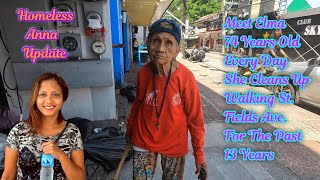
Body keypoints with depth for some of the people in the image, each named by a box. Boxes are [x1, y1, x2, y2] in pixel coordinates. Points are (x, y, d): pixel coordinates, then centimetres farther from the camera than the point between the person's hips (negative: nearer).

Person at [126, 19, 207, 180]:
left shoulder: (185, 77, -21)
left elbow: (195, 118, -13)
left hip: (174, 144, -2)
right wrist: (130, 128, 15)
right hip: (143, 140, 2)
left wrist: (199, 154, -8)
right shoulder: (143, 72, -12)